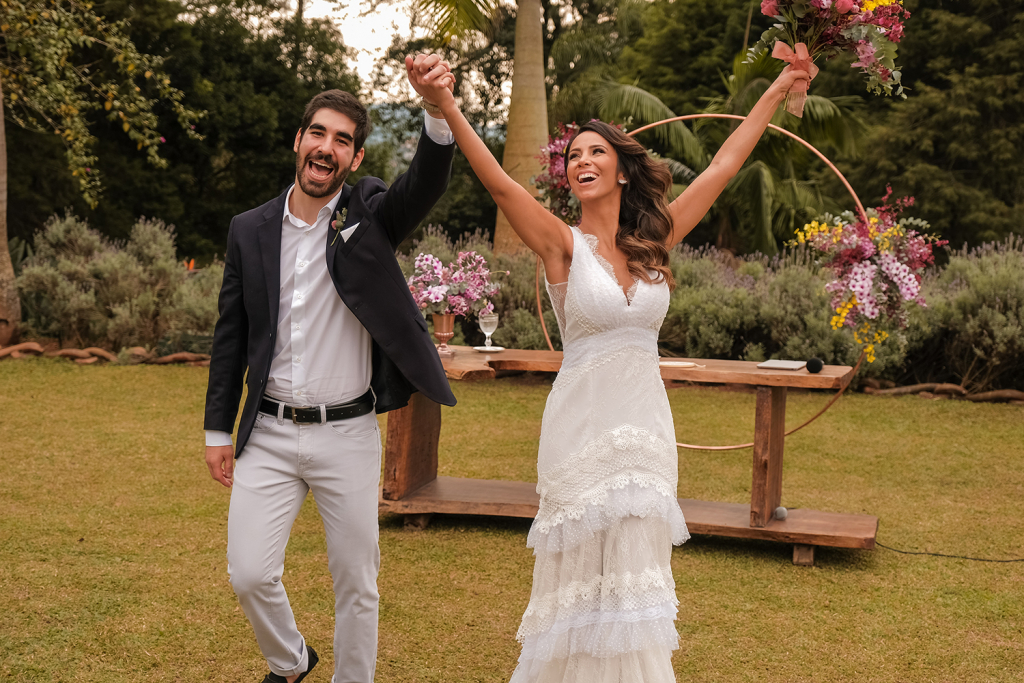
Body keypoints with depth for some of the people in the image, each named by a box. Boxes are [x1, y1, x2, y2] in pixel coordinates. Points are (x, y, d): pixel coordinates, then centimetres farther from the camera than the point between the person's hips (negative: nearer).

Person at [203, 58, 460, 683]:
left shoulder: (369, 216, -3)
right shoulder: (250, 230, 4)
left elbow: (427, 185, -24)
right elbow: (232, 334, 9)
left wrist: (439, 110, -44)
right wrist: (218, 430, 9)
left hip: (347, 434, -1)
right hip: (269, 435, 2)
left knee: (356, 583, 7)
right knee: (250, 574, 0)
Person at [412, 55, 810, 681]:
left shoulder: (655, 240, 7)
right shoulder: (564, 245, -5)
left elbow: (723, 167, 11)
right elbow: (500, 183, -19)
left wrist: (778, 90, 15)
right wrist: (447, 107, -32)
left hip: (647, 424, 4)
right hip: (583, 424, -4)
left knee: (634, 576, 11)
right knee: (585, 577, 3)